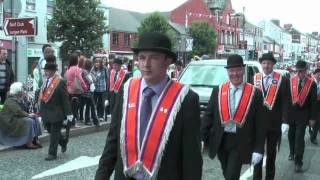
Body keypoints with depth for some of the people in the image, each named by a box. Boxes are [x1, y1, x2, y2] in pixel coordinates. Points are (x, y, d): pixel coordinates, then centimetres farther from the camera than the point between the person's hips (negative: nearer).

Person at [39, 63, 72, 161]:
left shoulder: (60, 82, -13)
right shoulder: (46, 81, 7)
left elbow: (65, 99, -14)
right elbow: (42, 96, 12)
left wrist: (68, 113, -14)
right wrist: (41, 111, 12)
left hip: (56, 112, -7)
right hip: (46, 112, 7)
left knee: (54, 133, 1)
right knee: (50, 131, 16)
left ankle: (52, 154, 10)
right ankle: (63, 142, 39)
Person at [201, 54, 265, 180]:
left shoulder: (255, 93, -6)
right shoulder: (217, 91, 1)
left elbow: (260, 124, -5)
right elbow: (208, 115, 1)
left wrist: (258, 149, -9)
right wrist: (202, 138, -8)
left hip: (240, 143, -3)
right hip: (220, 141, 3)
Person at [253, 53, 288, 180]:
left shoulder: (281, 79, -4)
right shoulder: (255, 78, 1)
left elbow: (285, 102, -6)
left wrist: (285, 121, -12)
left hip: (275, 123, -1)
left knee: (271, 153, 13)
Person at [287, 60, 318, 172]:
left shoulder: (311, 83, -7)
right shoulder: (290, 80, -6)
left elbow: (314, 101, -3)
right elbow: (286, 97, -3)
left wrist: (313, 117, -3)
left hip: (303, 115, -2)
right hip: (291, 113, 2)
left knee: (299, 137, -4)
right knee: (291, 135, 17)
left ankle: (298, 162, 2)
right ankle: (292, 153, 41)